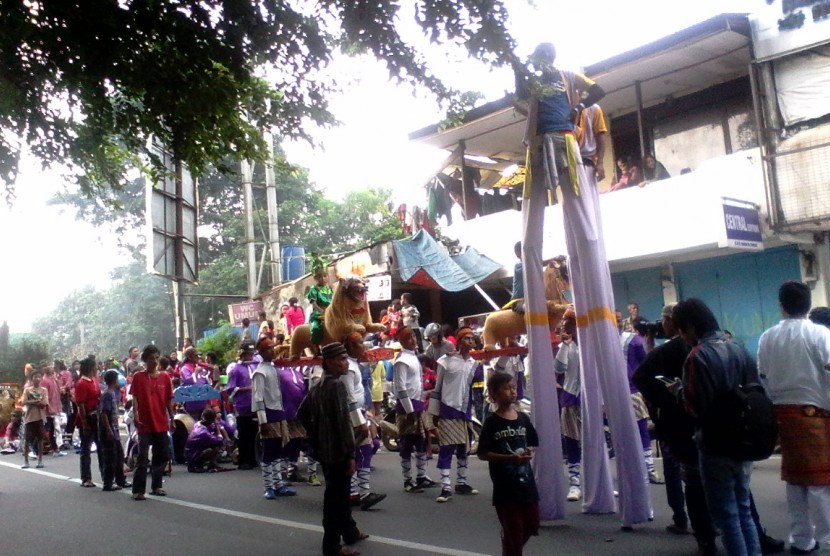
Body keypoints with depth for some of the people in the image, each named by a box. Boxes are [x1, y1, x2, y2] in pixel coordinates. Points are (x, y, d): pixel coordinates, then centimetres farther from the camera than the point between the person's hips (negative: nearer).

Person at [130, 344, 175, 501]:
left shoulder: (165, 377, 6)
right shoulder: (138, 376, -2)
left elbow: (168, 400, 9)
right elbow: (135, 398, -5)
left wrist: (172, 419, 7)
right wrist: (135, 416, -16)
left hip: (161, 424, 4)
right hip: (145, 424, -4)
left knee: (162, 456, 9)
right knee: (143, 458, -5)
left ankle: (156, 486, 22)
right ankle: (138, 490, -1)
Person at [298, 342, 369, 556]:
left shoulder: (317, 386, 10)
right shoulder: (337, 385, -18)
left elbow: (302, 414, 17)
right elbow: (342, 422, -23)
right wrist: (350, 454, -19)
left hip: (324, 450, 10)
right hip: (337, 451, -10)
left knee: (340, 494, 22)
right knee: (336, 497, 0)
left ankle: (350, 532, 37)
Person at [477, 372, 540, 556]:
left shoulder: (523, 418, 4)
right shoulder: (492, 422, -11)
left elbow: (532, 444, 16)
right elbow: (482, 454, -13)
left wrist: (530, 453, -7)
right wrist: (510, 458, -22)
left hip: (526, 481, 6)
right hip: (505, 485, -5)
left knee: (532, 525, 17)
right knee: (512, 531, 3)